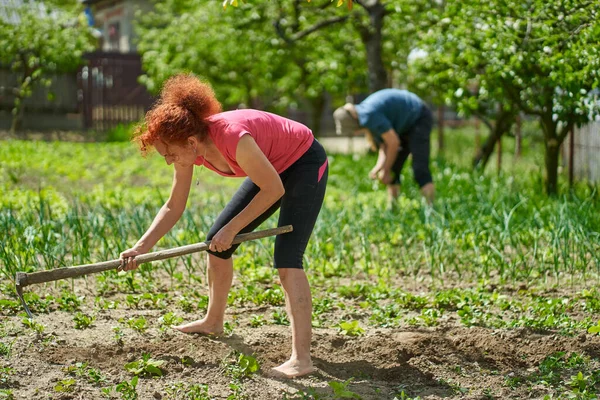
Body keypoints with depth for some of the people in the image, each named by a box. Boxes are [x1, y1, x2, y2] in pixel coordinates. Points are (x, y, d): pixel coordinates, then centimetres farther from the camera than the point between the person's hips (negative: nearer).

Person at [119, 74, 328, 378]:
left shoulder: (233, 137, -37)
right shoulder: (190, 148, -14)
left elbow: (274, 190, -26)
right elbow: (174, 207, -3)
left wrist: (233, 228, -24)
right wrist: (141, 247, -12)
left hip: (305, 163, -8)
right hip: (273, 167, 8)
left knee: (287, 259, -21)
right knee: (216, 242, 10)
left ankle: (301, 358, -26)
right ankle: (214, 321, 33)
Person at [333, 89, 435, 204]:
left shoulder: (369, 116, -28)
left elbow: (393, 143, -24)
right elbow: (384, 144, 1)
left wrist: (386, 170, -12)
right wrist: (379, 167, -13)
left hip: (419, 119, -10)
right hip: (406, 126, 10)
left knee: (419, 168, -22)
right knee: (392, 170, 7)